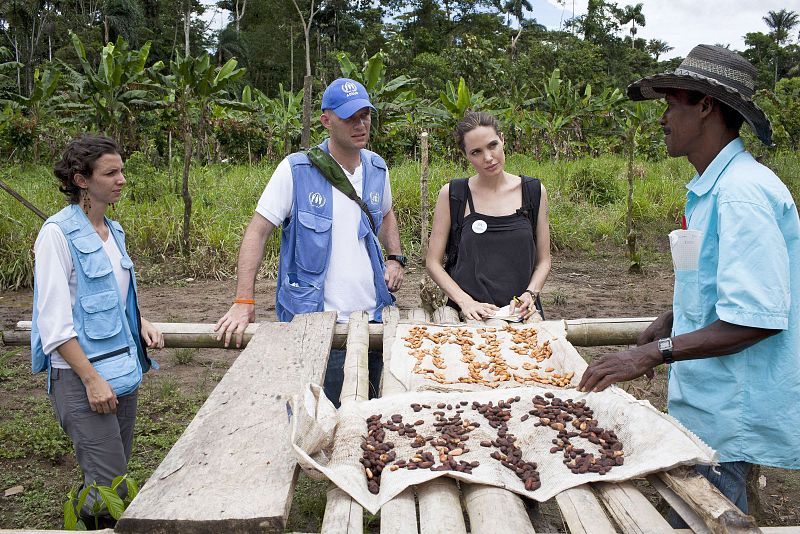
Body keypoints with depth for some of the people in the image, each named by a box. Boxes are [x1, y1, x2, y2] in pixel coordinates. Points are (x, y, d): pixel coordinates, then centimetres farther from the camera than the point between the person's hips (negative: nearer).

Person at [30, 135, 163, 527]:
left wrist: (141, 324, 5)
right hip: (81, 374, -8)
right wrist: (91, 379, -18)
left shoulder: (112, 230, 10)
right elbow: (54, 322, -16)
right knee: (109, 489, -6)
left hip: (123, 368, 8)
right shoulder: (58, 233, -13)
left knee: (111, 480, 15)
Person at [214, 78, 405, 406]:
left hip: (372, 317, 5)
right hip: (313, 324, -5)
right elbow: (257, 232, -8)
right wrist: (244, 302, -16)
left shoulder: (377, 169, 6)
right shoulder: (296, 170, -10)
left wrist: (395, 258, 9)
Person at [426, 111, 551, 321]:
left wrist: (530, 294, -5)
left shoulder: (534, 192, 7)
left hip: (521, 313, 2)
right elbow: (433, 262, 3)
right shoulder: (452, 195, 1)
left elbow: (543, 261, 13)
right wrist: (465, 301, -9)